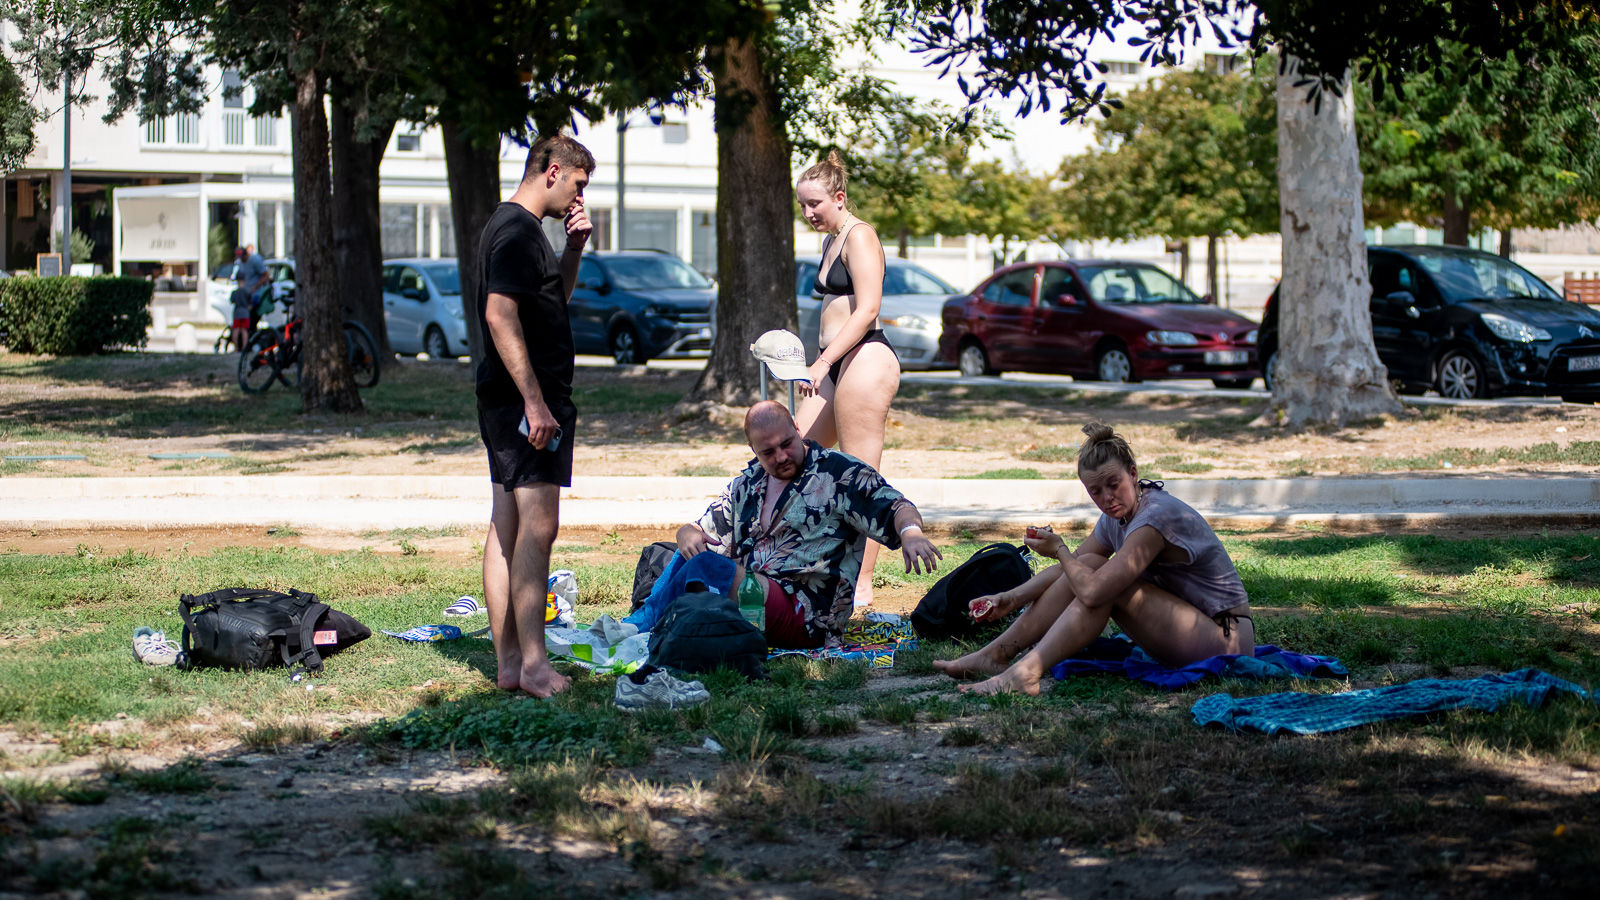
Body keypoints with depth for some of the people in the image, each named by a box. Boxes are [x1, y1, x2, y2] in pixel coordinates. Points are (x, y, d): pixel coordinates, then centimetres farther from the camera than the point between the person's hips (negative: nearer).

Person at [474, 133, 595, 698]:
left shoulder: (515, 227, 20)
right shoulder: (517, 231, -13)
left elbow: (552, 301, 32)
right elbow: (500, 314, -22)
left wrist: (574, 249, 16)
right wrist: (535, 401, -24)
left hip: (508, 402, 11)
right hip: (528, 400, -11)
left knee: (507, 528, 9)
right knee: (537, 526, -12)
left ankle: (508, 662, 11)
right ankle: (532, 663, -13)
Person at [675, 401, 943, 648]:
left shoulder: (840, 472, 5)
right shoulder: (745, 486, 23)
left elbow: (895, 508, -4)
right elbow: (701, 531, 27)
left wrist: (911, 531, -29)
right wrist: (687, 535, 0)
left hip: (805, 613, -6)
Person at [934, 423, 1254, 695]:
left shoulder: (1156, 516, -25)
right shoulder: (1116, 517, 4)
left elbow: (1093, 591, -30)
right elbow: (1070, 568, 12)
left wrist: (1058, 549, -11)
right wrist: (1011, 599, -3)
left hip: (1227, 639, -9)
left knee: (1101, 582, -23)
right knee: (1086, 567, -4)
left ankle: (1025, 673, -26)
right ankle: (996, 655, -5)